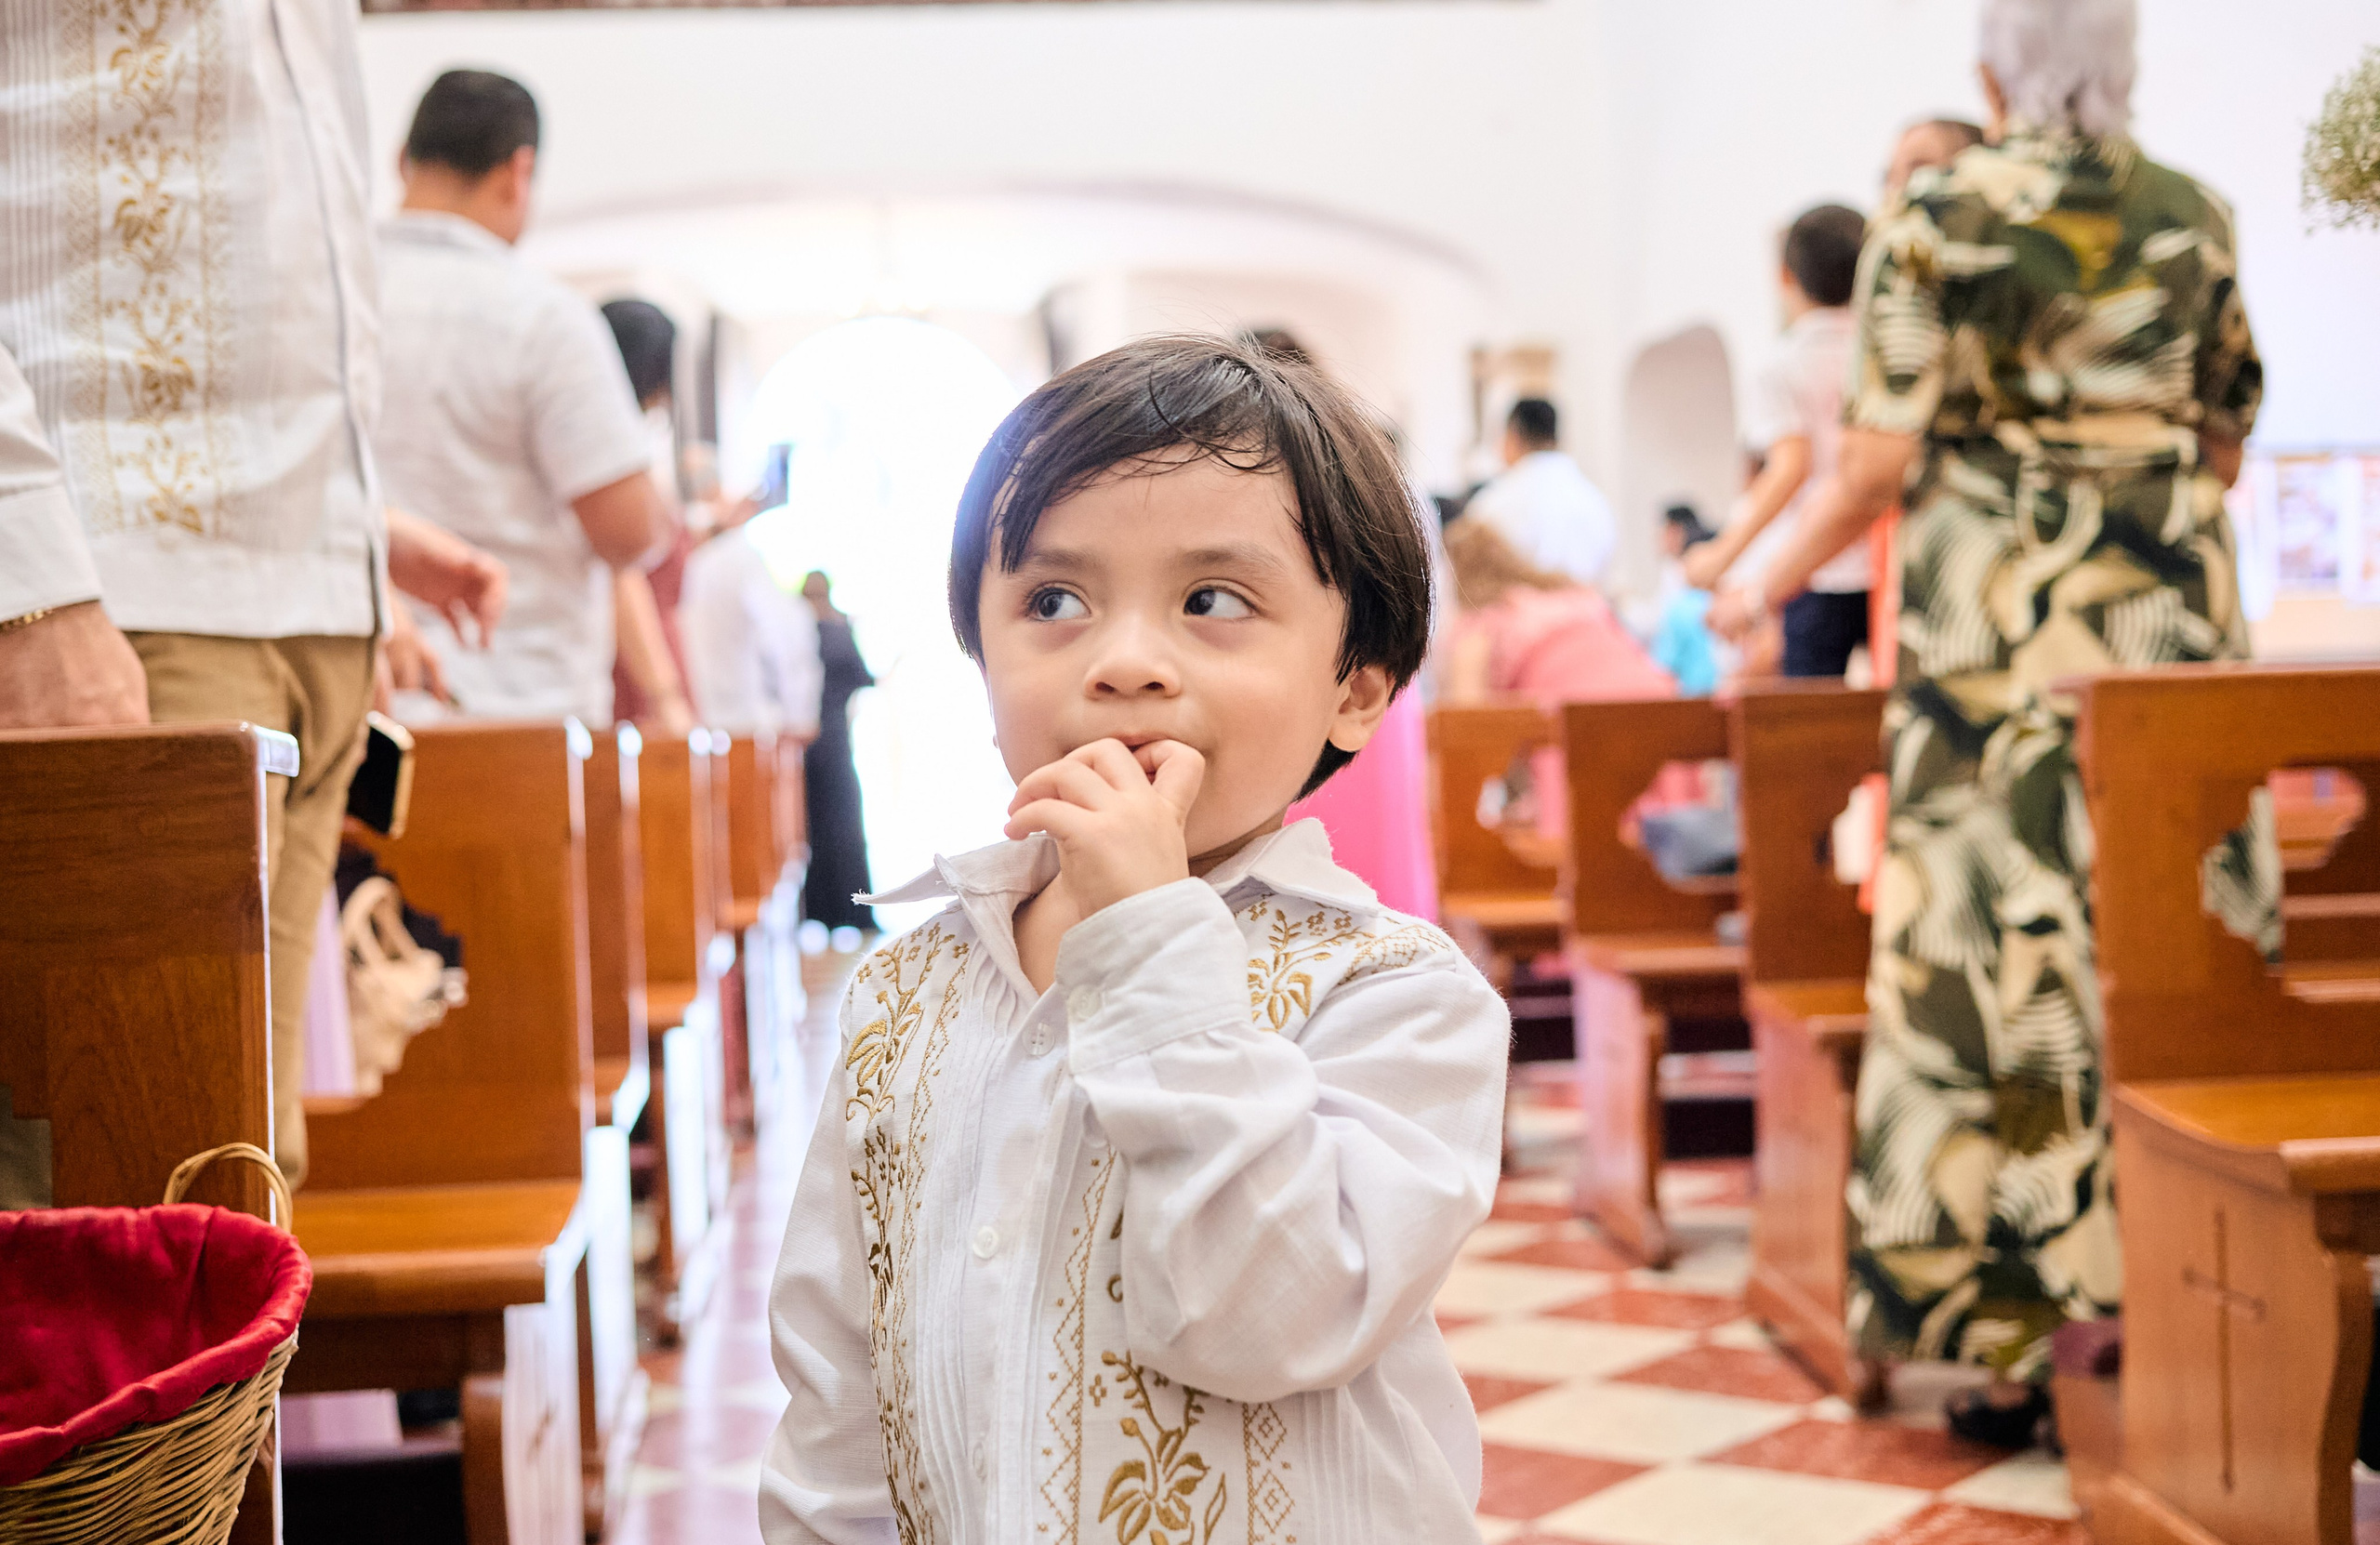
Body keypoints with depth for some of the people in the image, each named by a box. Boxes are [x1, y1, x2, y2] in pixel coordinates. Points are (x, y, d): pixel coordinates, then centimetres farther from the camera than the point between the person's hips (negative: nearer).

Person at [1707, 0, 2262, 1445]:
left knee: (2001, 960, 1)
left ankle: (2017, 1349, 4)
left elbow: (1886, 457, -8)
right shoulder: (2197, 217, 8)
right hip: (2176, 623, 3)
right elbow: (2228, 439, 15)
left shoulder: (1938, 216, -3)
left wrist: (1770, 590, 5)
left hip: (1998, 630, -3)